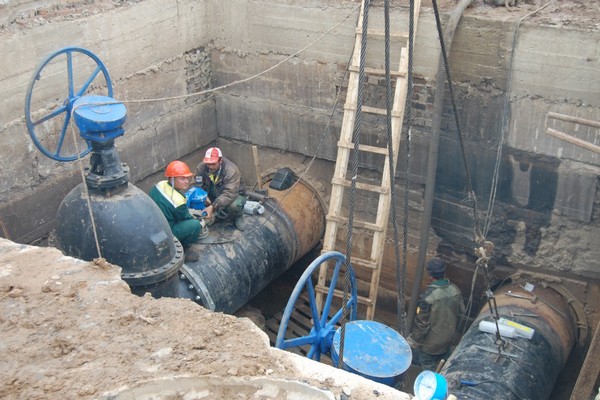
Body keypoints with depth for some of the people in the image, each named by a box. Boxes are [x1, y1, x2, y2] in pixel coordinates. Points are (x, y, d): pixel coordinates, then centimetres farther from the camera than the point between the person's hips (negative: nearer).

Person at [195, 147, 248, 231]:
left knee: (234, 205, -38)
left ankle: (238, 216, -1)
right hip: (213, 196, 4)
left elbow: (229, 193, -41)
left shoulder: (231, 170, -33)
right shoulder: (201, 167, -19)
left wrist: (213, 207, -50)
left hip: (234, 195, -4)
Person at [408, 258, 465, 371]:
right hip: (449, 337, 5)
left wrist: (414, 341, -7)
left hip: (431, 341, -5)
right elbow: (461, 312, 2)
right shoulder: (455, 290, -13)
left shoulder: (428, 296, -32)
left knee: (429, 367, 17)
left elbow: (421, 322, -23)